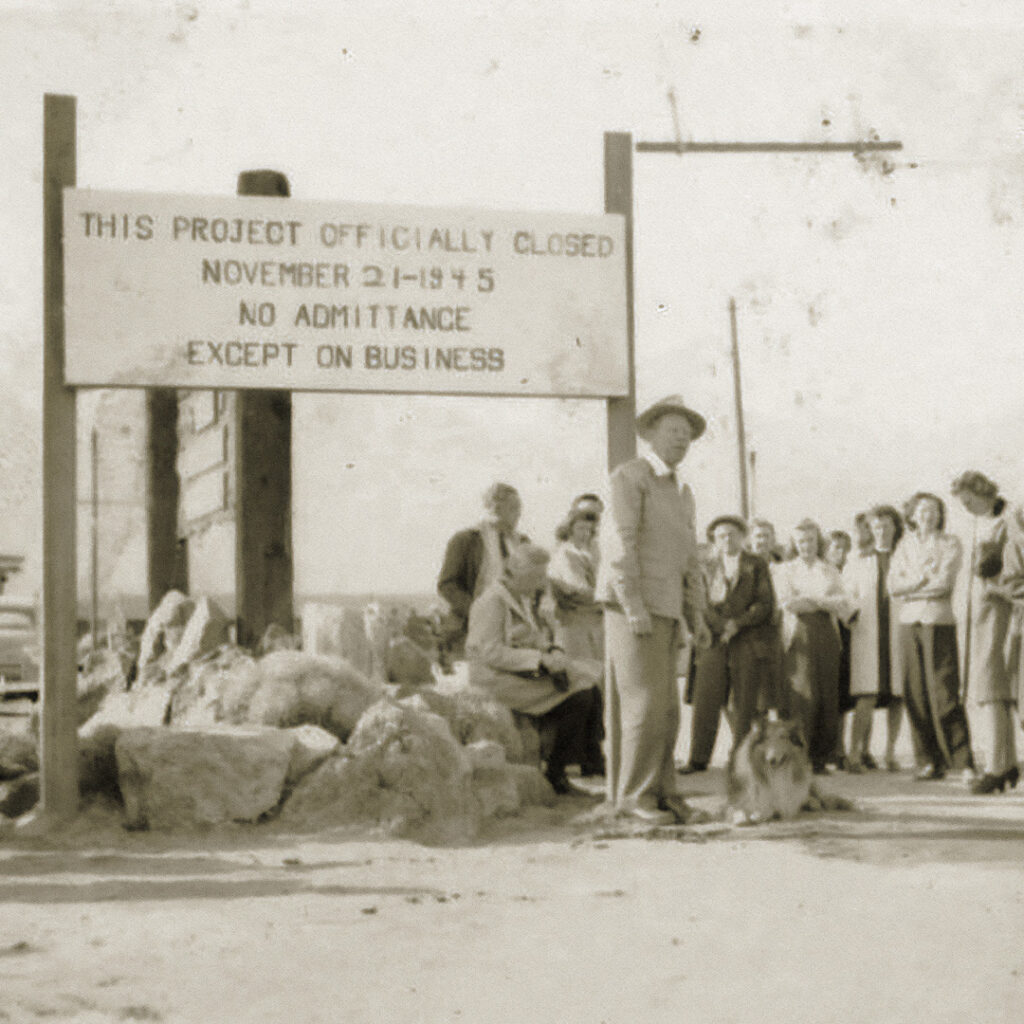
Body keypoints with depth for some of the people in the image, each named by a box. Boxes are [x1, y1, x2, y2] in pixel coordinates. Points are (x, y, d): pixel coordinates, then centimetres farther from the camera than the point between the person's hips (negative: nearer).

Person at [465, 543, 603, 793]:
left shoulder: (525, 599, 14)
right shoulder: (493, 601, -15)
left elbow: (537, 640, 16)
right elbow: (491, 653, -22)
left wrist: (554, 653, -8)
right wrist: (541, 660, -25)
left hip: (527, 675, 9)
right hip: (500, 681, -9)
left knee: (592, 688, -8)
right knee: (578, 700, -21)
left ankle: (592, 761, -7)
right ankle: (554, 773, -13)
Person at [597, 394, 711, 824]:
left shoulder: (682, 494, 21)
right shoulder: (629, 476, -5)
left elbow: (688, 559, 21)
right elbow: (623, 543, -14)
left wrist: (697, 617, 12)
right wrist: (634, 606, -22)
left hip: (665, 611, 8)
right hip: (631, 606, -8)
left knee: (665, 708, 8)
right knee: (645, 703, -11)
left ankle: (660, 790, 13)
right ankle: (633, 794, -6)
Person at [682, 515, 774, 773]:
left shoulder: (756, 565, 11)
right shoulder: (709, 568, 17)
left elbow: (766, 605, 4)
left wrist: (738, 624, -9)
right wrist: (720, 625, -10)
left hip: (747, 645, -1)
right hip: (714, 644, 1)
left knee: (744, 705, -3)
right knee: (706, 700, -7)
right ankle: (698, 758, -5)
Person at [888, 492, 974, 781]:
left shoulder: (950, 544, 3)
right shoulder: (905, 546, 14)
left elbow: (945, 582, -10)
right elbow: (893, 586, 4)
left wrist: (909, 590, -4)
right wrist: (924, 577, -8)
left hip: (939, 621, -4)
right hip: (908, 623, 4)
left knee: (944, 693, -11)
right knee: (915, 694, 0)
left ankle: (963, 762, -9)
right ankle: (933, 761, 6)